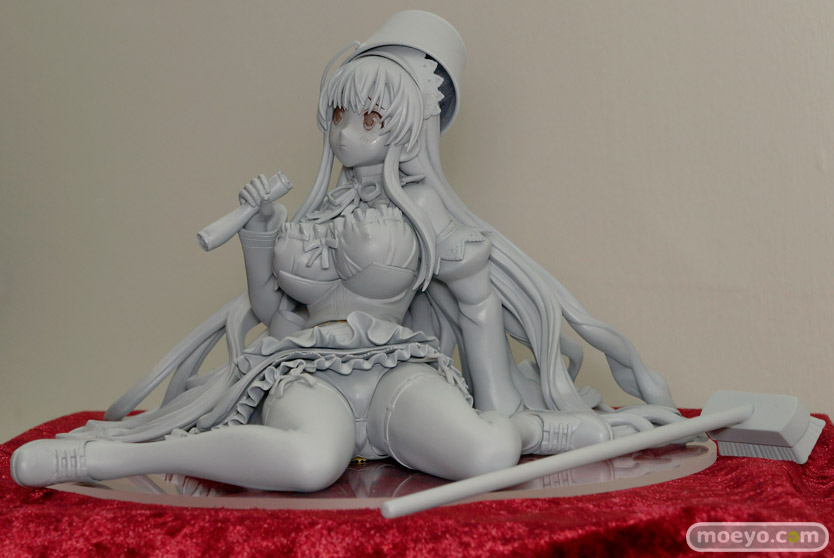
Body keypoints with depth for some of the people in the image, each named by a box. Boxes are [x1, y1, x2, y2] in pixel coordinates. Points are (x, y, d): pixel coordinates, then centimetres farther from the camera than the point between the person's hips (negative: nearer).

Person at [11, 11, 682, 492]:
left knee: (486, 454, -38)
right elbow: (268, 308, 22)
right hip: (307, 371, 1)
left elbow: (480, 310, 9)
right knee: (311, 461, -41)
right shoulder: (309, 213, 18)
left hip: (398, 369, -1)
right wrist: (257, 231, 6)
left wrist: (503, 418, 4)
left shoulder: (421, 205, 8)